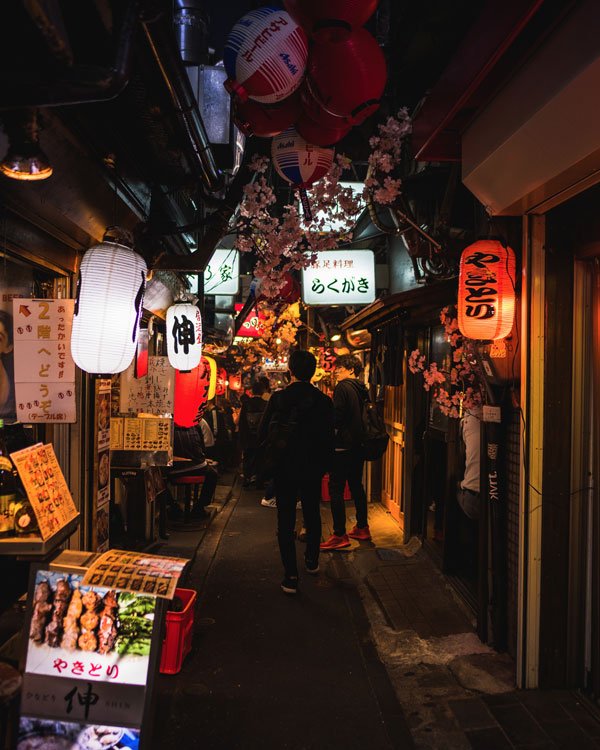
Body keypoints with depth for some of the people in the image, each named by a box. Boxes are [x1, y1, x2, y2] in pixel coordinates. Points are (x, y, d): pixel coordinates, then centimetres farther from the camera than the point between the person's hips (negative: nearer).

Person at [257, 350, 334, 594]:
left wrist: (267, 461, 8)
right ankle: (312, 561, 37)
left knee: (286, 521, 5)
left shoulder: (278, 398, -11)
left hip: (284, 467, -2)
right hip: (313, 468, 2)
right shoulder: (324, 401, -7)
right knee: (312, 515, 21)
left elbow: (263, 432, -6)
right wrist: (324, 464, 10)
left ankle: (291, 576, 4)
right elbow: (329, 438, -1)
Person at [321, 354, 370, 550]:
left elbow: (336, 417, -18)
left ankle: (340, 536, -3)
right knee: (356, 486, 17)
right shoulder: (362, 389, 12)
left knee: (336, 489, -5)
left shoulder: (343, 387, -13)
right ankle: (362, 528, 26)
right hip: (358, 445, 9)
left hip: (343, 446, -9)